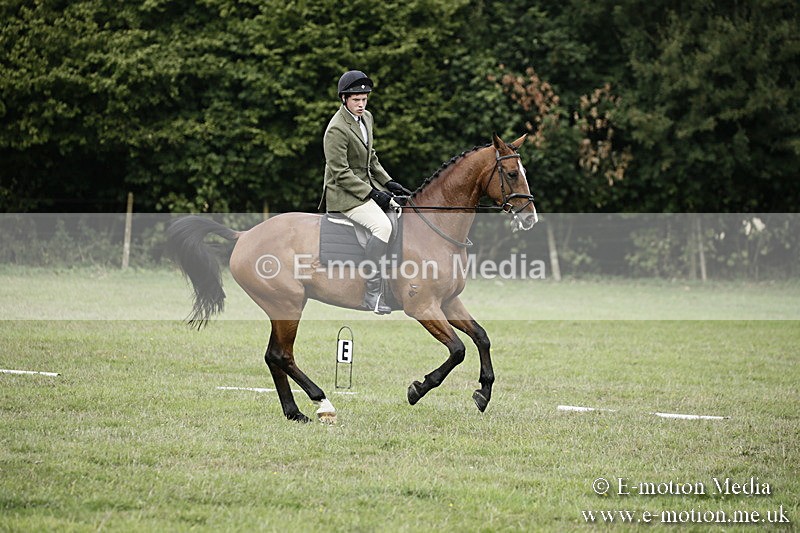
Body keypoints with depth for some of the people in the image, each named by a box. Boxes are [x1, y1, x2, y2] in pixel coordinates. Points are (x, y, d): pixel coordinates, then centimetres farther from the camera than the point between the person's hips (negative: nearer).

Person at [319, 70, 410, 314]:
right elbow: (340, 174, -20)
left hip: (368, 185, 9)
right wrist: (372, 194, -21)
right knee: (382, 225, -28)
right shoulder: (337, 129, -19)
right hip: (344, 194, -9)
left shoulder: (366, 118, 9)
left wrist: (388, 183, 6)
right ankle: (372, 294, -27)